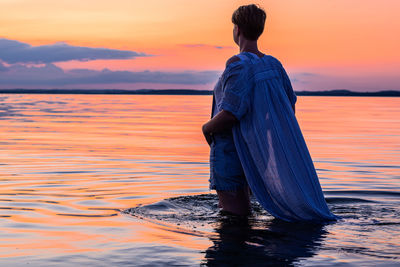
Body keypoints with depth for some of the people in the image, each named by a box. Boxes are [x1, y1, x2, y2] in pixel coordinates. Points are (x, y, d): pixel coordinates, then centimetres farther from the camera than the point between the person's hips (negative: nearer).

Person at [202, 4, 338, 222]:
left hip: (229, 152, -8)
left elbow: (230, 114, -27)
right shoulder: (273, 65, 4)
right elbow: (290, 107, 12)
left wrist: (207, 127, -7)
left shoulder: (238, 64, -20)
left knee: (233, 214, -2)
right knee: (241, 209, 22)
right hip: (254, 152, 8)